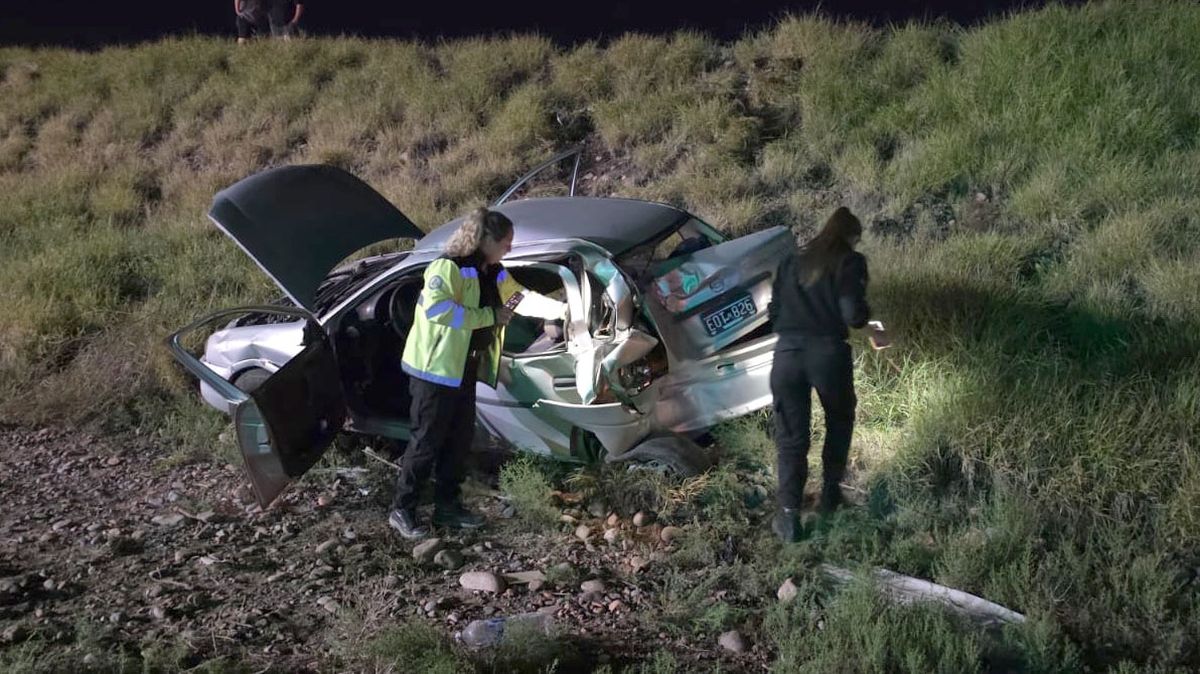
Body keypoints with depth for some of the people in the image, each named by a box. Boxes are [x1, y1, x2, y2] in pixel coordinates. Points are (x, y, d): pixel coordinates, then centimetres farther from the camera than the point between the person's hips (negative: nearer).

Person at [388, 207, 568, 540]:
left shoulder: (494, 274, 11)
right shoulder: (448, 267, -18)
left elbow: (523, 298, 13)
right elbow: (435, 308, -30)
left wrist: (565, 309, 1)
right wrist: (489, 317, -24)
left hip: (464, 370, 9)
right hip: (435, 368, -9)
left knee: (460, 439, 12)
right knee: (427, 440, -3)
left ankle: (447, 506, 24)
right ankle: (401, 510, 8)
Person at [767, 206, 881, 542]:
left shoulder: (792, 261, 15)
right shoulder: (850, 262, 1)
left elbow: (773, 312, 14)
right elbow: (854, 316, -8)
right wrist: (865, 313, 13)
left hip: (787, 354, 3)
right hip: (828, 353, -3)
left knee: (791, 436, 8)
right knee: (839, 421, 25)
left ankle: (789, 515, 4)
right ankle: (830, 492, 31)